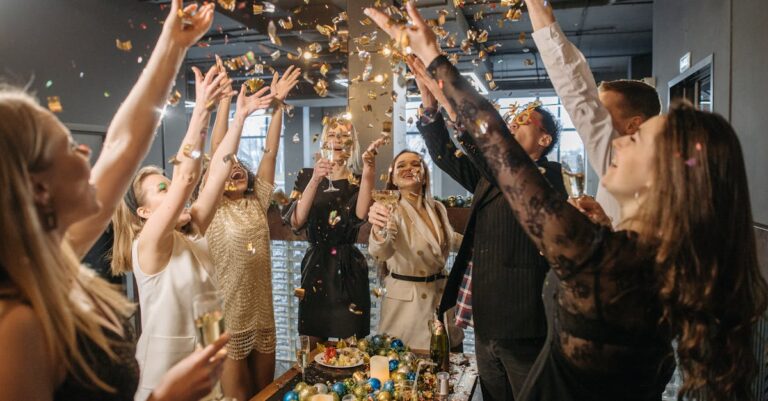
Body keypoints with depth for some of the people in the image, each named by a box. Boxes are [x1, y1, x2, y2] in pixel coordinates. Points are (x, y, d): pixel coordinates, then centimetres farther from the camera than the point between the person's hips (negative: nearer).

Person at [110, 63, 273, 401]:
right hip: (165, 371, -6)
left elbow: (217, 173, -7)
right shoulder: (147, 245, -19)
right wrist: (202, 109, -37)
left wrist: (240, 116, -11)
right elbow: (186, 177, -32)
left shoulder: (191, 232, -1)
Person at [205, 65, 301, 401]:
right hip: (227, 315, -4)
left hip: (262, 311, 4)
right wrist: (225, 99, -19)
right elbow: (216, 152, -14)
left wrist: (277, 104, -9)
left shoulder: (258, 202, 5)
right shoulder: (213, 208, -5)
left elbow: (270, 151, -3)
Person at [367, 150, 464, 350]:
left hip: (441, 295, 5)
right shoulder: (391, 210, -15)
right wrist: (379, 229, -56)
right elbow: (380, 252, -36)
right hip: (405, 300, -5)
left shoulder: (438, 208, 2)